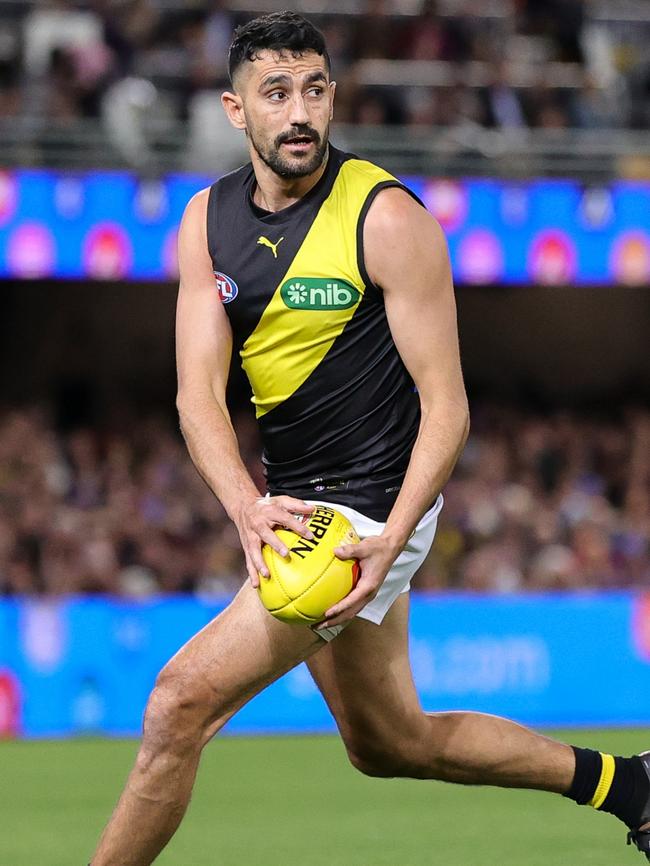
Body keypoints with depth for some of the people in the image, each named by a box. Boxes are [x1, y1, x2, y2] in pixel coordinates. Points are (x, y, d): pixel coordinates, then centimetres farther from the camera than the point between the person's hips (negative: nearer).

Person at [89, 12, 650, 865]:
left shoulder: (388, 219, -15)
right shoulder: (209, 219, 2)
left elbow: (447, 406, -16)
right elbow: (199, 391, -6)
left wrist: (393, 538, -31)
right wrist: (247, 505, -26)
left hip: (373, 508, -8)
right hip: (297, 507, 8)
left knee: (182, 700, -16)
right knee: (388, 743, 21)